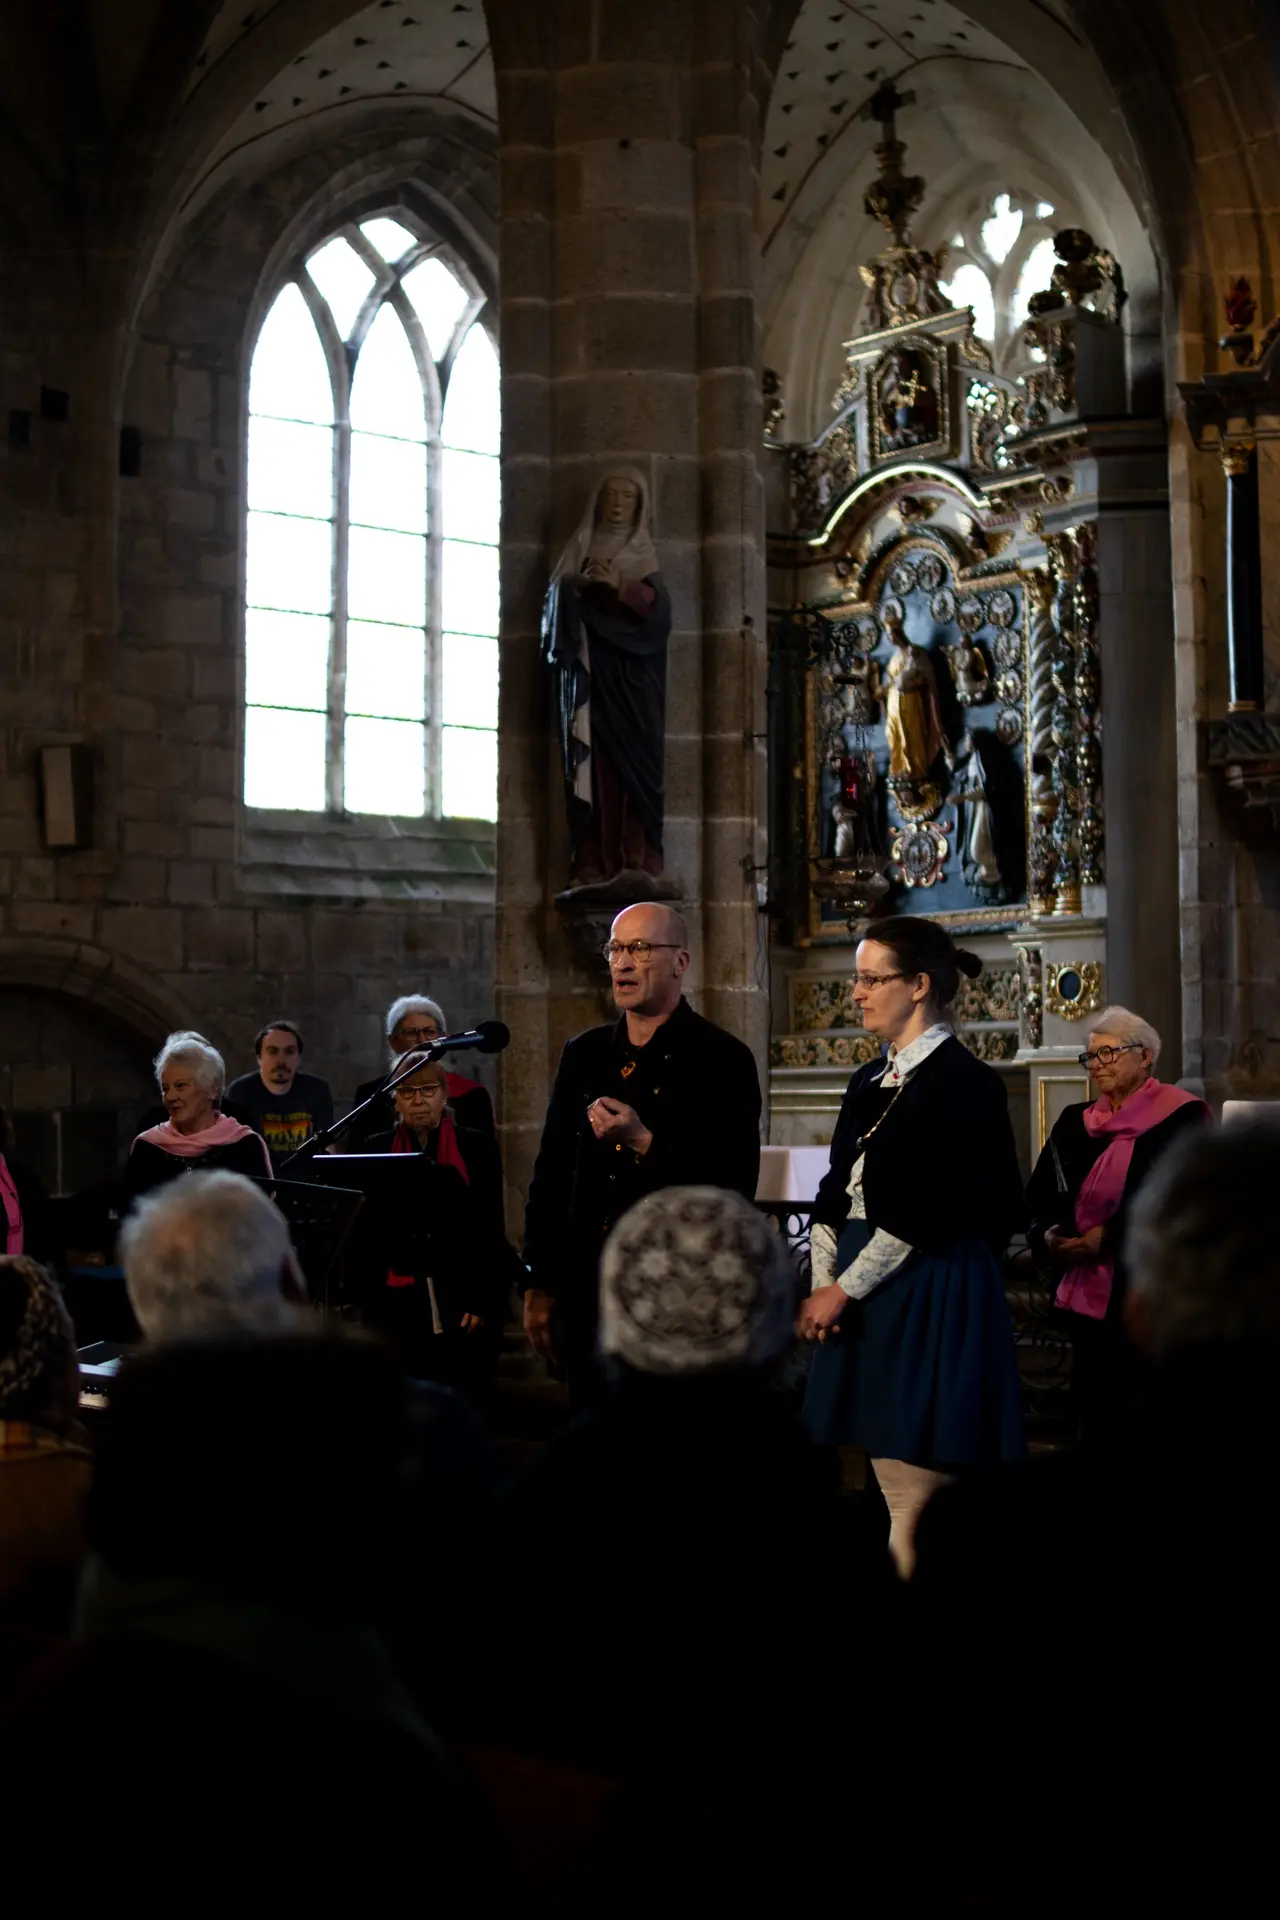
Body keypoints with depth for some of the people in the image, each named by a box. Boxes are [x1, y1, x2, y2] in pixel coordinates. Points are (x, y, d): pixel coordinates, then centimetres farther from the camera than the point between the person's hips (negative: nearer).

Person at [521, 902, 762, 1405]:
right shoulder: (584, 1055, 11)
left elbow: (737, 1185, -11)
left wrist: (646, 1145, -19)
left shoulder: (722, 1058, -4)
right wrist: (539, 1286, 11)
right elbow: (550, 1175, 14)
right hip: (588, 1286, 5)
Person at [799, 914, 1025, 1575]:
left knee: (915, 1509, -6)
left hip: (930, 1298, -8)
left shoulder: (963, 1081, -11)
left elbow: (923, 1214, -17)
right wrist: (823, 1284, -2)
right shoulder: (870, 1082, 15)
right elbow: (835, 1195, 12)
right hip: (866, 1296, 9)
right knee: (895, 1495, 12)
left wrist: (845, 1289, -13)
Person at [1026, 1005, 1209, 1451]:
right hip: (1087, 1293, 6)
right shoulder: (1075, 1123, 15)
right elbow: (1039, 1197, 12)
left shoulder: (1180, 1117, -4)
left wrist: (1109, 1237, -18)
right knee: (1095, 1418, 8)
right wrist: (1049, 1234, -9)